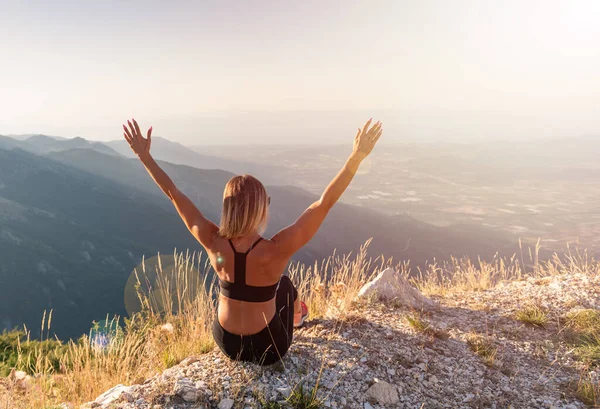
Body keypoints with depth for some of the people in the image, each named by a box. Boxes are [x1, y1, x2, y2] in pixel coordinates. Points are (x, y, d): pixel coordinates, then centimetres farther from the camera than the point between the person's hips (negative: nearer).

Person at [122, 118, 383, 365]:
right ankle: (297, 316, 60)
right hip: (269, 348, -2)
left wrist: (144, 155, -6)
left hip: (226, 343, 2)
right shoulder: (276, 251, -31)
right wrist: (357, 156, -29)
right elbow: (325, 202, -31)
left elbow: (174, 194, -14)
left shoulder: (213, 244, -22)